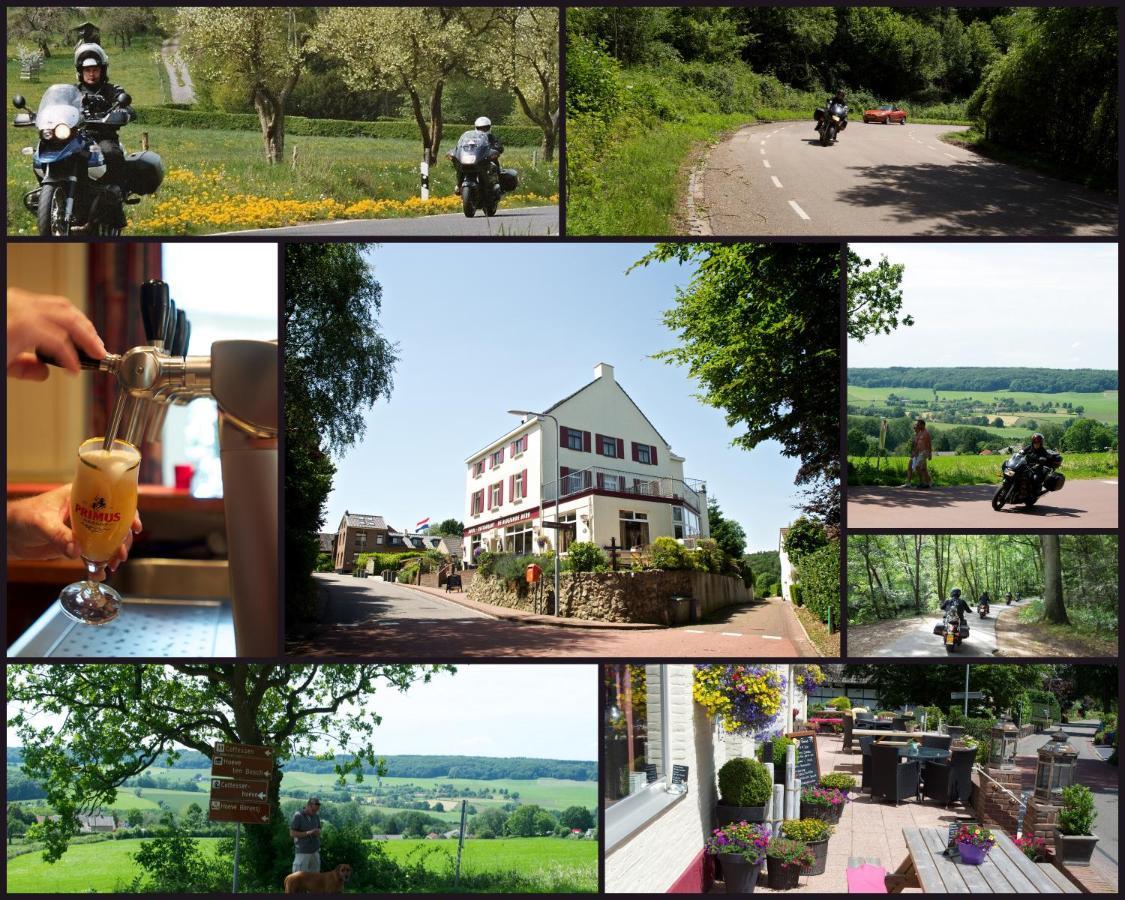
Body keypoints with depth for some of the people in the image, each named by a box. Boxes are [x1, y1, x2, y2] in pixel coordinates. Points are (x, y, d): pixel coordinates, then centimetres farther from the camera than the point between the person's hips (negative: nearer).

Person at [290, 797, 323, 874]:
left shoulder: (316, 816, 8)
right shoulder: (298, 816, -9)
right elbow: (292, 833, -10)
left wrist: (318, 832, -8)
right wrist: (307, 833, -20)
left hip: (315, 852, 6)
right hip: (302, 852, -6)